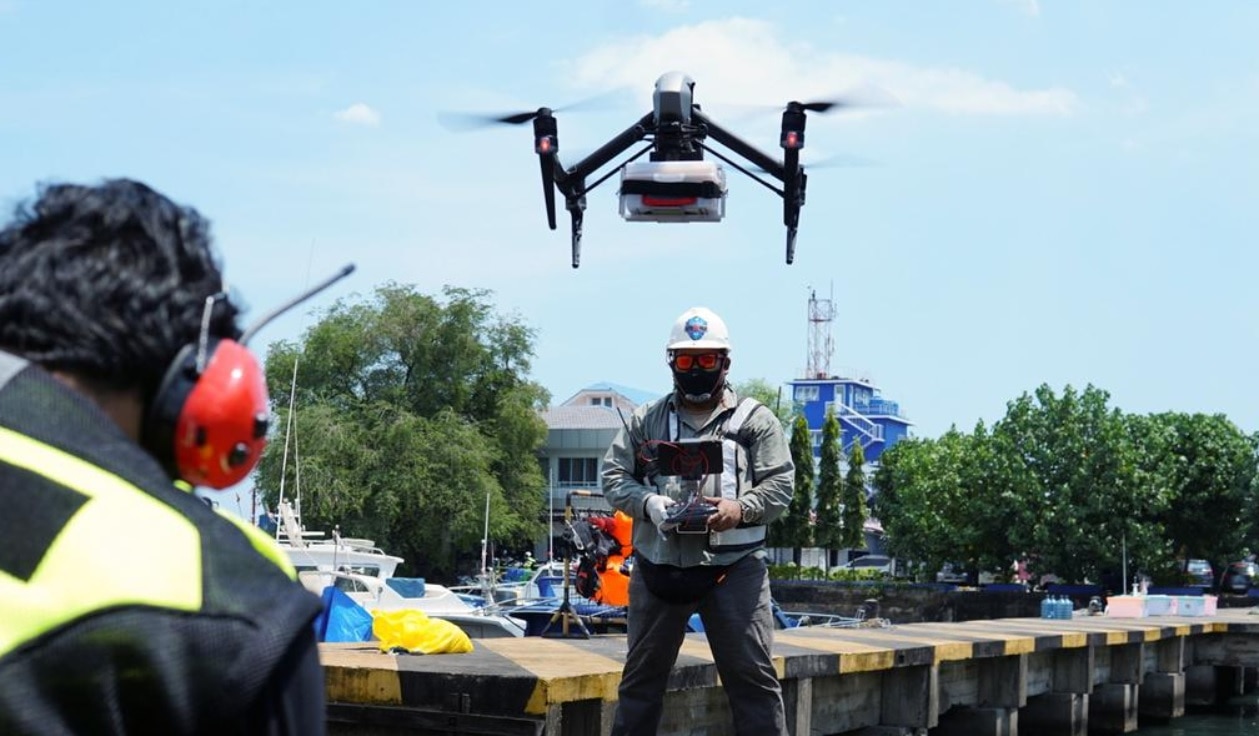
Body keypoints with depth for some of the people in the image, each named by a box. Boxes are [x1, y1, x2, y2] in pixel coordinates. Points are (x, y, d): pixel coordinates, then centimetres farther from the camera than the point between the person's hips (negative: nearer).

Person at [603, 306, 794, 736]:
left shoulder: (755, 420, 5)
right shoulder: (645, 420, 11)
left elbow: (780, 483, 0)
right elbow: (614, 477, 7)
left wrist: (741, 509, -19)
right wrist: (648, 503, -13)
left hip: (734, 567, -2)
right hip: (659, 566, 2)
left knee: (752, 674, -1)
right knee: (642, 675, 11)